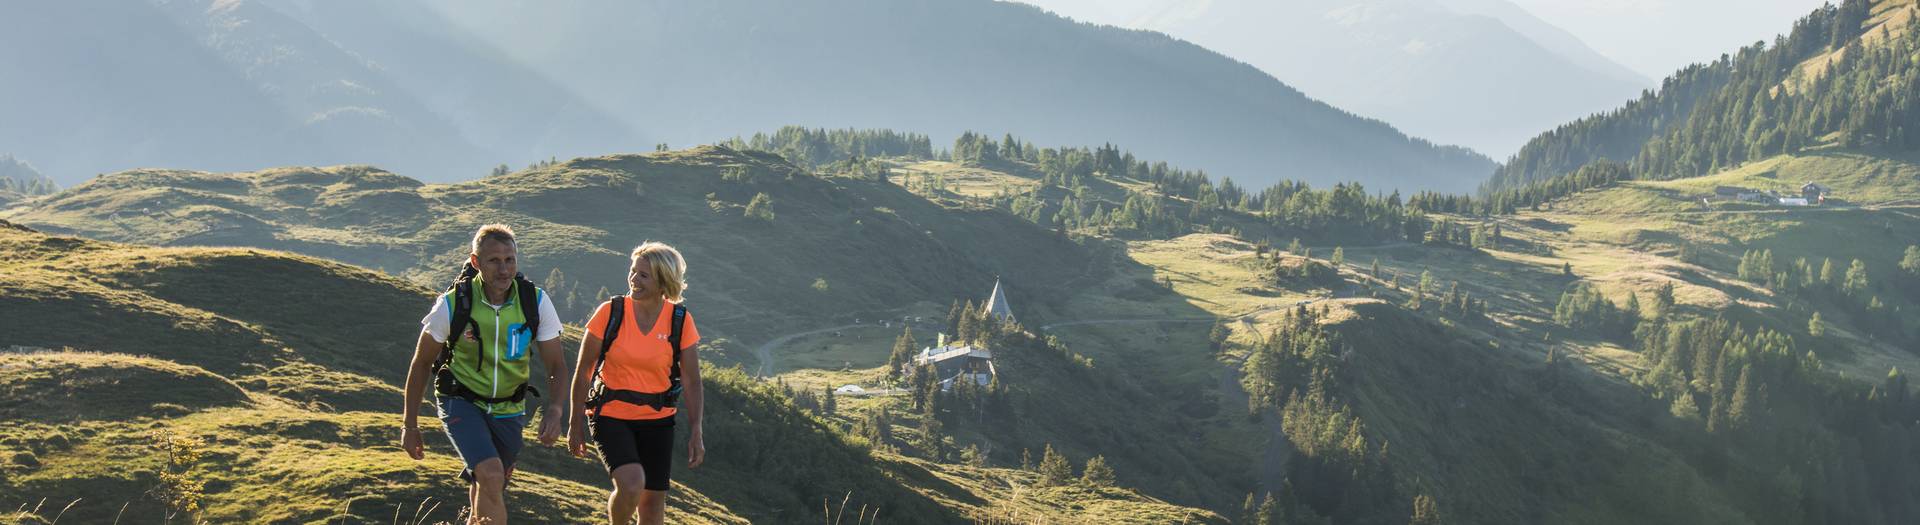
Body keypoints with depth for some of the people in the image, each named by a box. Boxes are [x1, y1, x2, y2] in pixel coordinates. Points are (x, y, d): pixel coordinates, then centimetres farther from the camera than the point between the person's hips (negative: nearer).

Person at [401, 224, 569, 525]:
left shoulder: (536, 302, -14)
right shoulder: (452, 304, -19)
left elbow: (556, 366, -7)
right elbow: (422, 363, -5)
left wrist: (555, 409, -27)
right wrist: (409, 425, -2)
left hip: (508, 409, 3)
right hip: (461, 402, -3)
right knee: (491, 475, -27)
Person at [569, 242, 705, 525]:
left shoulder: (680, 321, -7)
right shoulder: (610, 312, -11)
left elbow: (691, 381, 0)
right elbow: (583, 370, -3)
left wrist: (695, 433, -3)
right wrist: (575, 424, -1)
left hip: (656, 419, 2)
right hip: (610, 416, -2)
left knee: (654, 498, 5)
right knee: (631, 484, -24)